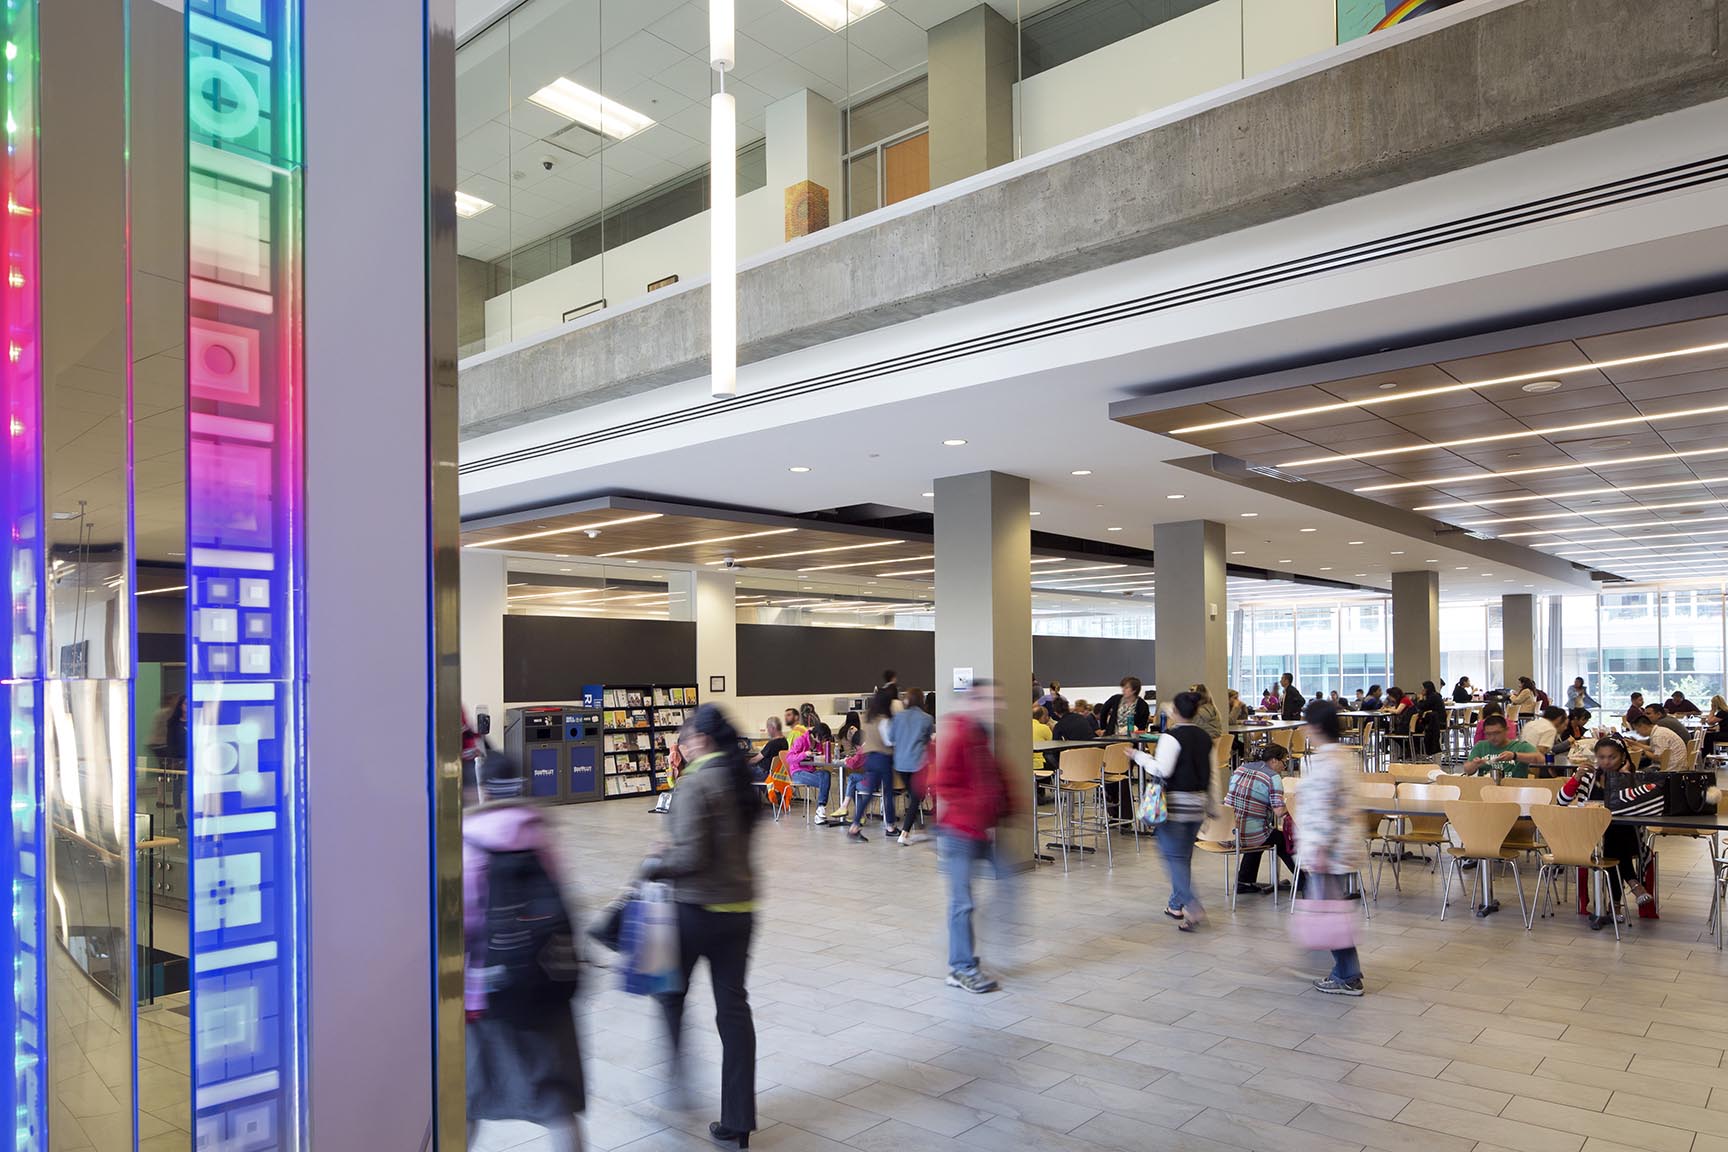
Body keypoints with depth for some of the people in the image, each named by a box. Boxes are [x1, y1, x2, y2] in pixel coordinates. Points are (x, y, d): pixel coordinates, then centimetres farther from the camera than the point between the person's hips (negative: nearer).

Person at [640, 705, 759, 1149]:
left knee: (671, 992, 19)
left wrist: (654, 865, -5)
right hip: (740, 908, 7)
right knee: (733, 1005, 10)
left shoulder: (695, 783, -18)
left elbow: (691, 856, -22)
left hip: (697, 908, -7)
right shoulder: (740, 780, 6)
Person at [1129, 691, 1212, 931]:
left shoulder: (1171, 736, -13)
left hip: (1175, 803, -7)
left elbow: (1162, 769, -19)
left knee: (1174, 856, -4)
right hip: (1198, 803, 7)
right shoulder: (1204, 738, 9)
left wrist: (1139, 756, -6)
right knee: (1184, 855, 17)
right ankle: (1176, 905, 25)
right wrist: (1208, 801, 24)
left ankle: (1193, 907, -15)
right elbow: (1211, 774, 15)